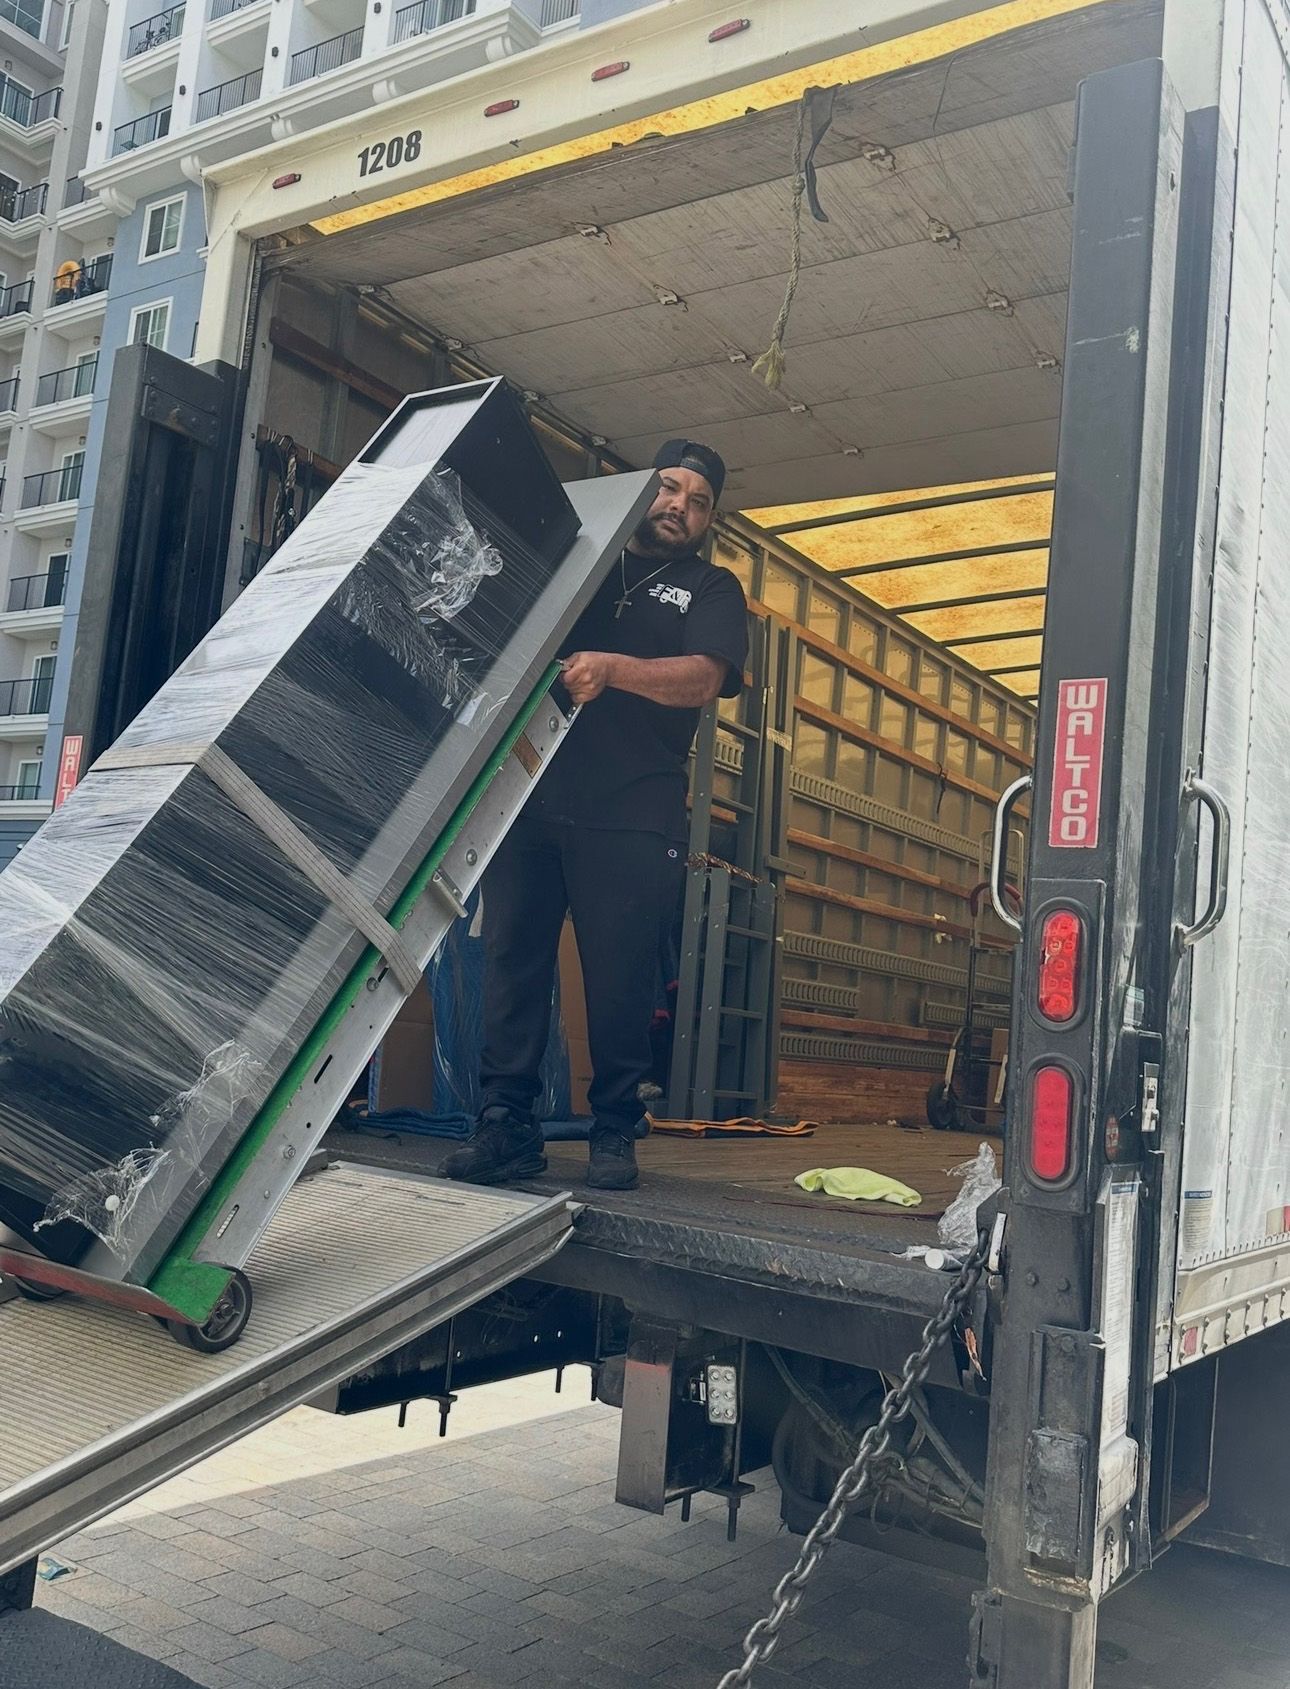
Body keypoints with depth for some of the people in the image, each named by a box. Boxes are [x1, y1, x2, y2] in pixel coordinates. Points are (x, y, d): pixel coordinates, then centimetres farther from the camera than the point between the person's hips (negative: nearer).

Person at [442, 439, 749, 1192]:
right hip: (530, 797, 2)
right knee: (512, 961, -1)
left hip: (632, 818, -2)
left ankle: (615, 1135, 11)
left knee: (621, 980, -1)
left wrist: (612, 667, -23)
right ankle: (507, 1128, 6)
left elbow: (703, 678, -6)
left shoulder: (711, 589, 14)